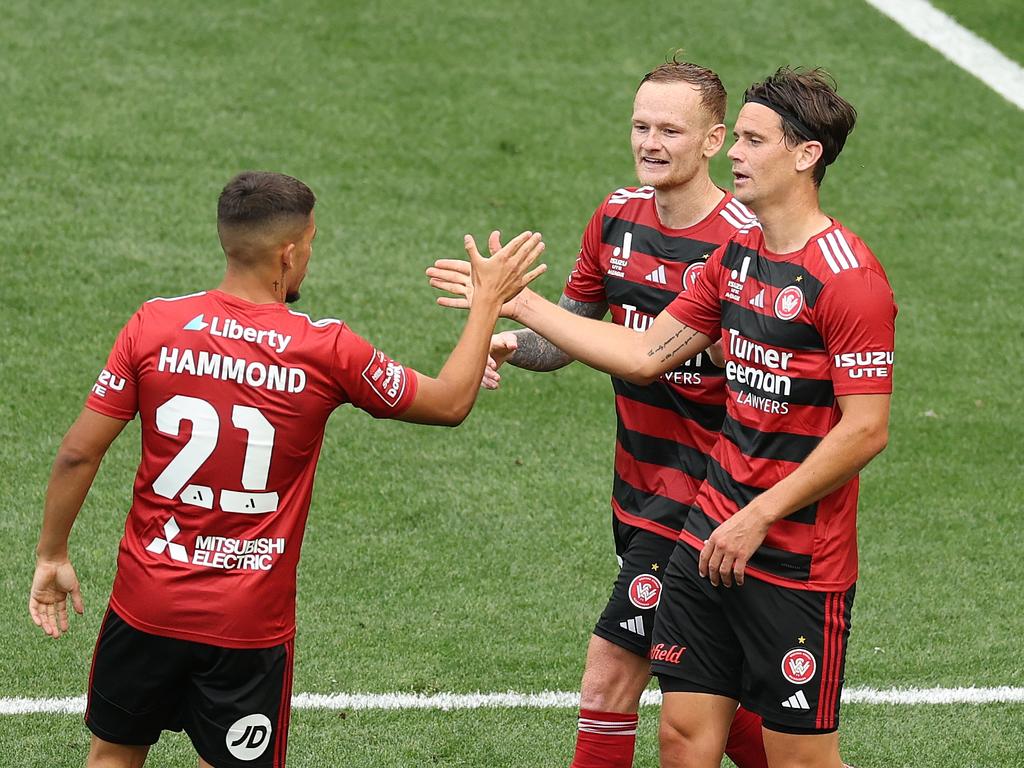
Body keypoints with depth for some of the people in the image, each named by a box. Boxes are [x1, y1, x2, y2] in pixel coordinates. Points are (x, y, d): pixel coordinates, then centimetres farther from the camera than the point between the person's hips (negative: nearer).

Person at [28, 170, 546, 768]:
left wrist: (52, 556, 8)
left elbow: (79, 454, -5)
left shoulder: (155, 325, -8)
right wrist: (489, 301, 15)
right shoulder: (328, 350, -11)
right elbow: (450, 403, 3)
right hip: (250, 625, -2)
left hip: (146, 602, 2)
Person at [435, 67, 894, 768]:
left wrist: (757, 518, -18)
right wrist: (519, 304, 14)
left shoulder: (848, 278, -16)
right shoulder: (738, 254, 10)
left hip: (800, 566, -7)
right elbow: (646, 354, 16)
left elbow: (867, 429, -19)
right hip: (710, 534, 8)